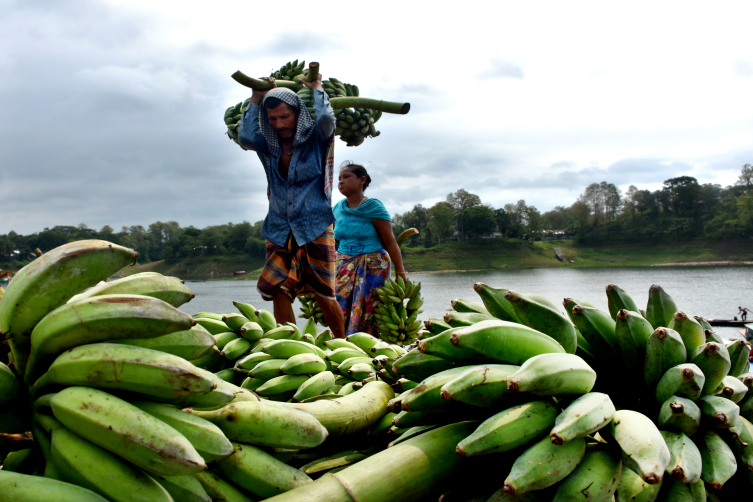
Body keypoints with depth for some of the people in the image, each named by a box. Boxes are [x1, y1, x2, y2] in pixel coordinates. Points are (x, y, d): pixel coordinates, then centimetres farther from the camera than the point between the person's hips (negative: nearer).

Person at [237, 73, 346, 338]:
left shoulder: (316, 140, -1)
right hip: (279, 231, 4)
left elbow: (326, 119, -21)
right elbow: (245, 137, -10)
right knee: (278, 291, -6)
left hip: (314, 229, -3)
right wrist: (256, 99, -1)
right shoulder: (269, 146, 8)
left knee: (323, 293, -1)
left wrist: (317, 89, -3)